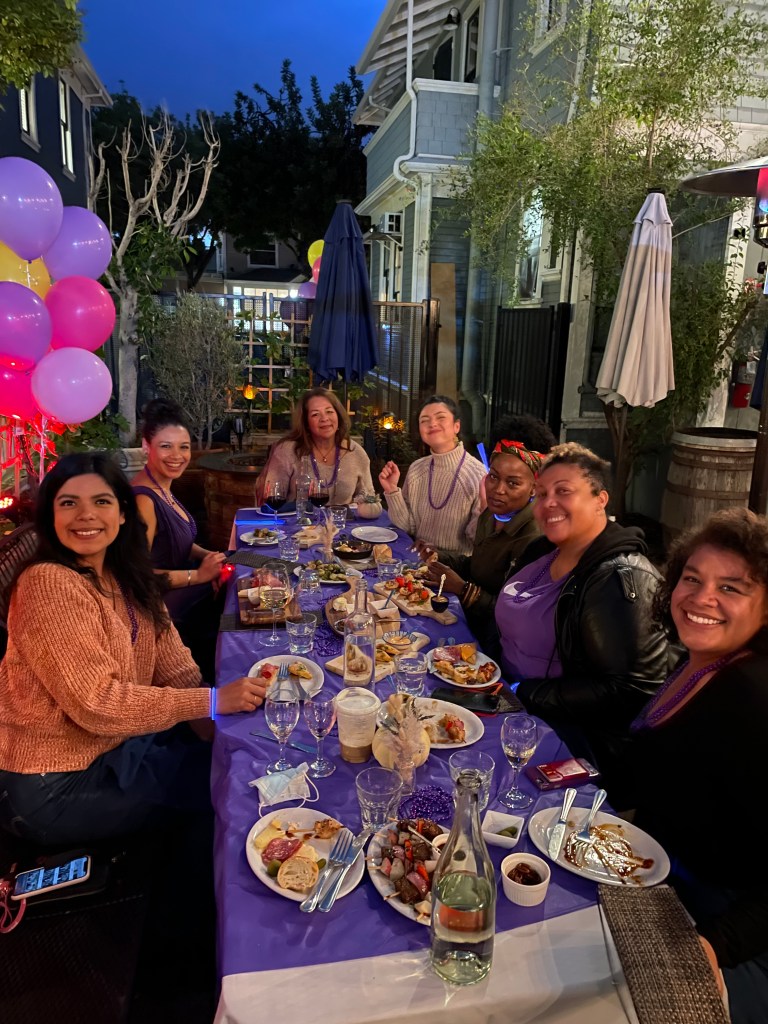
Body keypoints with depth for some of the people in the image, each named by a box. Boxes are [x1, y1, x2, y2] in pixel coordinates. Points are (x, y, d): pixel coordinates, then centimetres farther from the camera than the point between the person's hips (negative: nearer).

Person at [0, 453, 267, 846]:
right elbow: (95, 702, -26)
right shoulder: (48, 583, -23)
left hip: (119, 743, 7)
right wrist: (212, 701, -25)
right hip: (55, 787, -7)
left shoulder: (124, 574, 2)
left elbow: (172, 663, -1)